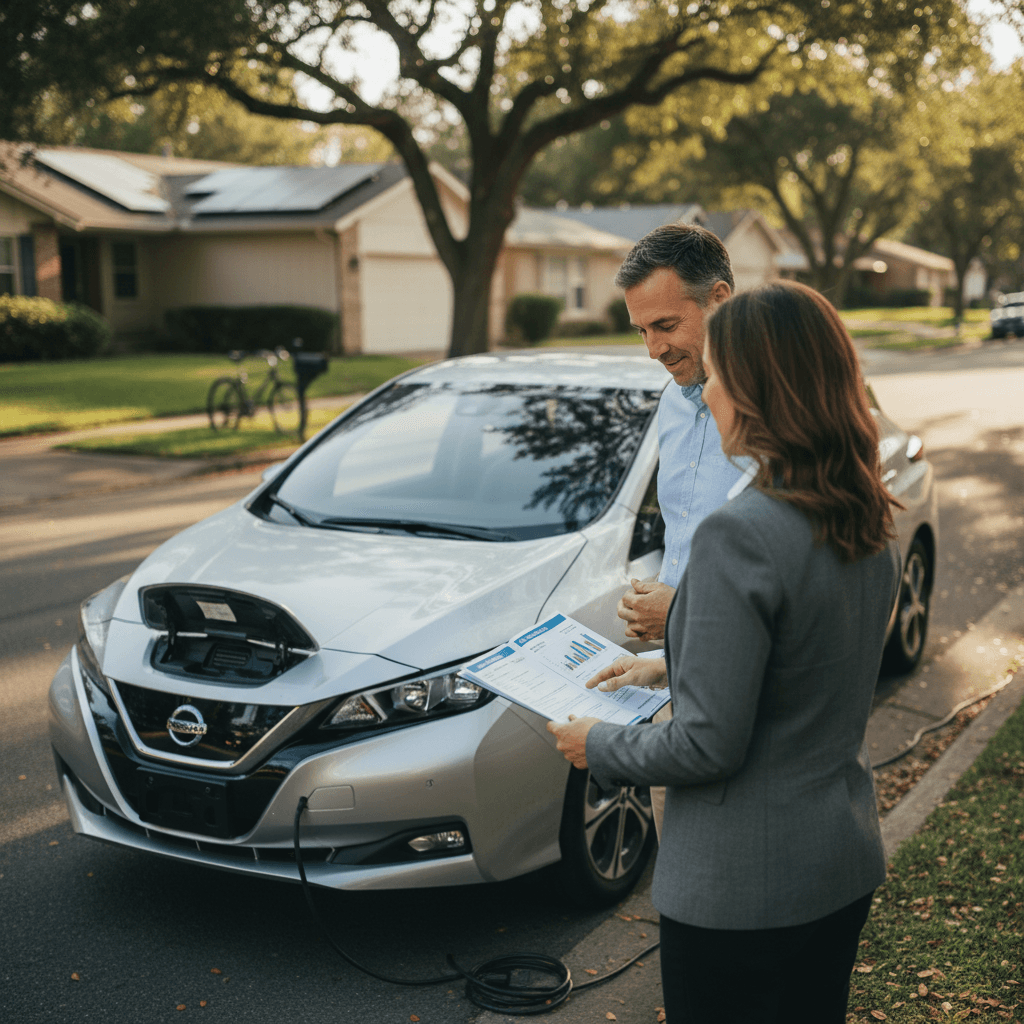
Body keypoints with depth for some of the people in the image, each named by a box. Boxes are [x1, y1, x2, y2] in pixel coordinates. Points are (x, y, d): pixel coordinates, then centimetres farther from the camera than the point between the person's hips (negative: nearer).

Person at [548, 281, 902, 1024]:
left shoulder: (740, 537, -26)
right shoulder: (872, 524, 0)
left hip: (741, 888, -8)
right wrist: (670, 666, 18)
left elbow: (708, 746, -23)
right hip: (849, 862, 8)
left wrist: (597, 745, -6)